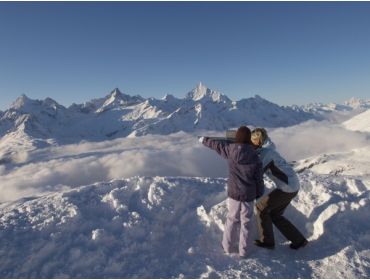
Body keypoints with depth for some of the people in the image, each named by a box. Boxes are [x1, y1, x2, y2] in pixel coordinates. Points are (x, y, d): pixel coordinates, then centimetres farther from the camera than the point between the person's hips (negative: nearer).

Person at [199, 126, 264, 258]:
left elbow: (216, 144, 6)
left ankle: (228, 246, 33)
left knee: (232, 219, 20)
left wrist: (204, 140, 25)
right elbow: (259, 179, -5)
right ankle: (243, 250, 28)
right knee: (245, 222, 16)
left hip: (233, 193, 1)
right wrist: (259, 194, 12)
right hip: (249, 195, 0)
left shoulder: (230, 150, -13)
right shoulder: (255, 157, -13)